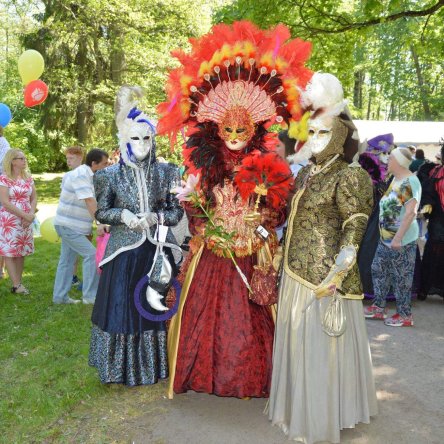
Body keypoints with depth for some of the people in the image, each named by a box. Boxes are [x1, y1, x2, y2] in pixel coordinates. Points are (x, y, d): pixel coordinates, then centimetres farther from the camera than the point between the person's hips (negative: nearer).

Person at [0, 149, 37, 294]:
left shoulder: (28, 177, 8)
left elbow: (34, 198, 10)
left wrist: (31, 214, -8)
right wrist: (24, 215, -16)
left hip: (26, 221, 6)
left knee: (21, 252, 7)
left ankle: (18, 282, 13)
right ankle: (16, 285, -1)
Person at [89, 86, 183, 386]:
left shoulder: (166, 172, 2)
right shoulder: (112, 174, 1)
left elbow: (177, 211, 4)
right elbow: (101, 212, 5)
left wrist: (157, 217, -14)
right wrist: (122, 215, -13)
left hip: (156, 251, 1)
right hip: (124, 251, 0)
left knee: (156, 305, 7)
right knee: (122, 305, 4)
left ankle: (155, 364, 24)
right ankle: (122, 367, 21)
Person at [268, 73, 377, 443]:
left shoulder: (349, 176, -12)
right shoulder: (306, 173, 11)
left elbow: (354, 231, -16)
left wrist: (335, 277, -22)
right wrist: (282, 260, 16)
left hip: (324, 276, -8)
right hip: (295, 273, 8)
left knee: (320, 346, 3)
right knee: (297, 341, 18)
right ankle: (300, 406, 36)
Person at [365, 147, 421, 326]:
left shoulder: (410, 181, -18)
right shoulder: (396, 179, 11)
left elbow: (411, 212, -24)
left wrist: (398, 238, -27)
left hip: (402, 240, -10)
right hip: (386, 237, 10)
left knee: (401, 278, 0)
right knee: (379, 270, 16)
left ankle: (405, 315, 12)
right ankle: (379, 307, 27)